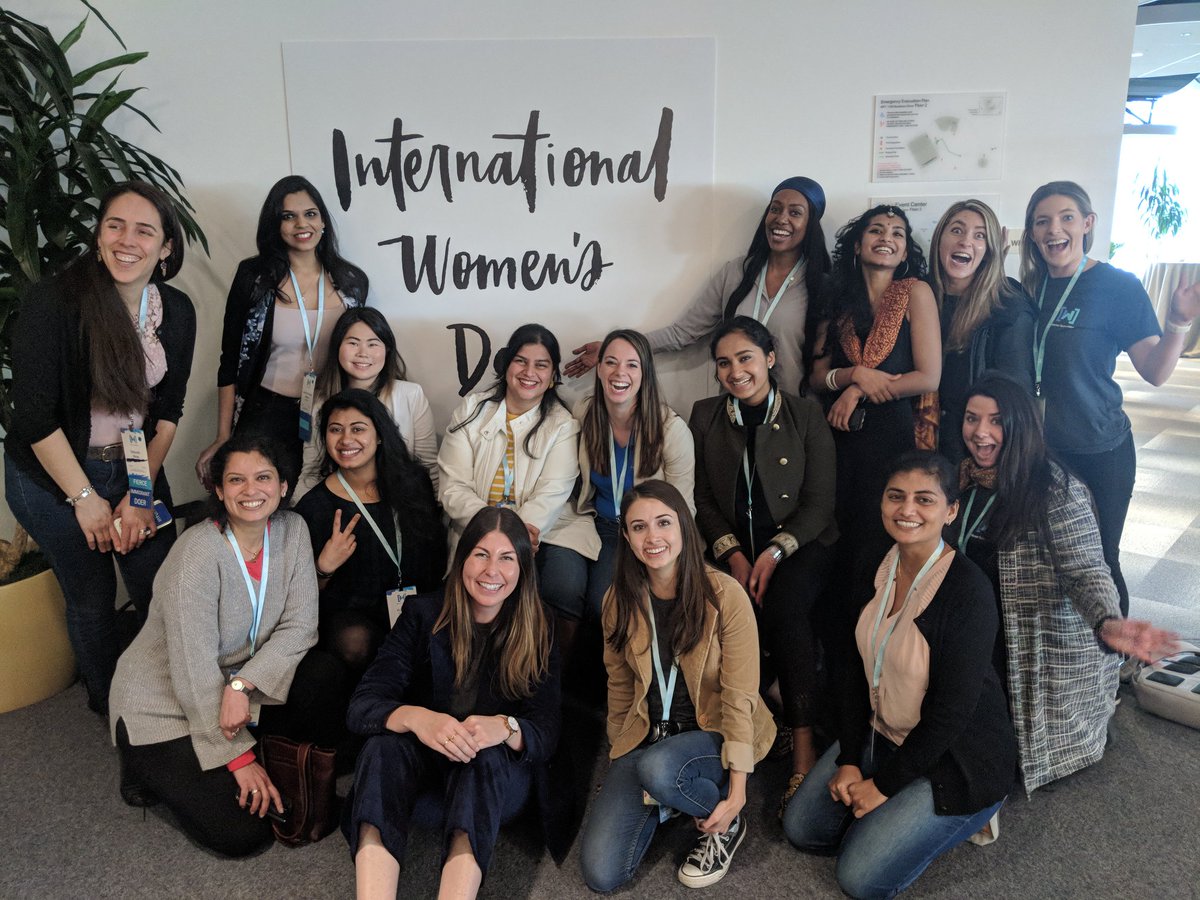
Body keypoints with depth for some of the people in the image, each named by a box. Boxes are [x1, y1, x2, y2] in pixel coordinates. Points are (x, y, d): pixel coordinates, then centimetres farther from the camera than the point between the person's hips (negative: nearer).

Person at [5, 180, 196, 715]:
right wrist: (85, 498, -14)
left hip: (138, 467, 4)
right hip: (51, 476, -3)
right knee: (92, 599, 9)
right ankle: (110, 705, 35)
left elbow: (168, 410, 0)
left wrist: (141, 494, -6)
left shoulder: (177, 311, -5)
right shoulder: (53, 302, -20)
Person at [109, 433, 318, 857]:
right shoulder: (199, 553, -26)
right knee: (241, 833, -11)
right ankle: (151, 767, 11)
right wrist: (239, 757, -19)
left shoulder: (292, 530, -10)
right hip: (162, 705, -6)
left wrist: (242, 684, -25)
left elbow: (299, 626, -10)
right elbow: (194, 671, -24)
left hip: (238, 691, 6)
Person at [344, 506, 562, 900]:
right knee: (384, 745, -31)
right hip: (423, 760, 1)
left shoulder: (537, 636, -4)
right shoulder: (423, 614, -4)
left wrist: (505, 728, -35)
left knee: (487, 756, -35)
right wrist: (416, 718, -36)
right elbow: (362, 705, -13)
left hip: (499, 771, -1)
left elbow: (546, 735, -10)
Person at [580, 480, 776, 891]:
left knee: (656, 768, -38)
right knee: (601, 873, -13)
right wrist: (620, 756, 14)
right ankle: (659, 802, 16)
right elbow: (619, 686, 9)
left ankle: (727, 822, -5)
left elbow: (739, 697, -15)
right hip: (646, 734, 3)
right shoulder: (619, 600, -3)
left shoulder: (725, 595, -16)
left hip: (711, 735, -3)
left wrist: (736, 791, -18)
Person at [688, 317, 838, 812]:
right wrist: (732, 554, -10)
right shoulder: (705, 417, 8)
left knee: (785, 607, -31)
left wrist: (774, 553, -17)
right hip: (733, 545, 2)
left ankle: (803, 744, -24)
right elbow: (703, 498, 6)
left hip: (799, 544, -2)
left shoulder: (807, 414, 0)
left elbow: (819, 503, -3)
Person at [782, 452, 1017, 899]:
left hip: (958, 757, -7)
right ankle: (898, 814, 19)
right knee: (800, 826, 5)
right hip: (881, 735, 7)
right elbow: (859, 670, 2)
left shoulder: (968, 590, -26)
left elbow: (951, 714, -23)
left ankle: (965, 817, 10)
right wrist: (849, 761, -4)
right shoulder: (879, 568, -5)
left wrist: (883, 785, -15)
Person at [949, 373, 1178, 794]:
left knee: (1034, 751, 5)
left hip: (1050, 656, -6)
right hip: (979, 645, 6)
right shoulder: (966, 477, -1)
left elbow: (1087, 572, -25)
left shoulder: (1056, 491, -22)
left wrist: (1108, 623, -43)